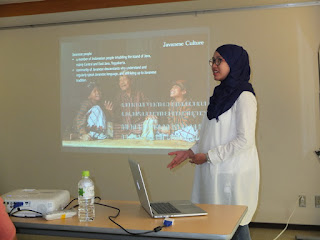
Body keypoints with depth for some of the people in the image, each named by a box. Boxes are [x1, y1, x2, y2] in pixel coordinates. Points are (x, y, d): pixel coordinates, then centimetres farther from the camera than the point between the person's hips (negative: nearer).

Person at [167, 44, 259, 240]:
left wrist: (208, 156, -14)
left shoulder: (244, 97, -10)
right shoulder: (221, 95, 15)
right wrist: (190, 152, 10)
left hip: (234, 174, -7)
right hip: (215, 172, 8)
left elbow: (245, 140, -17)